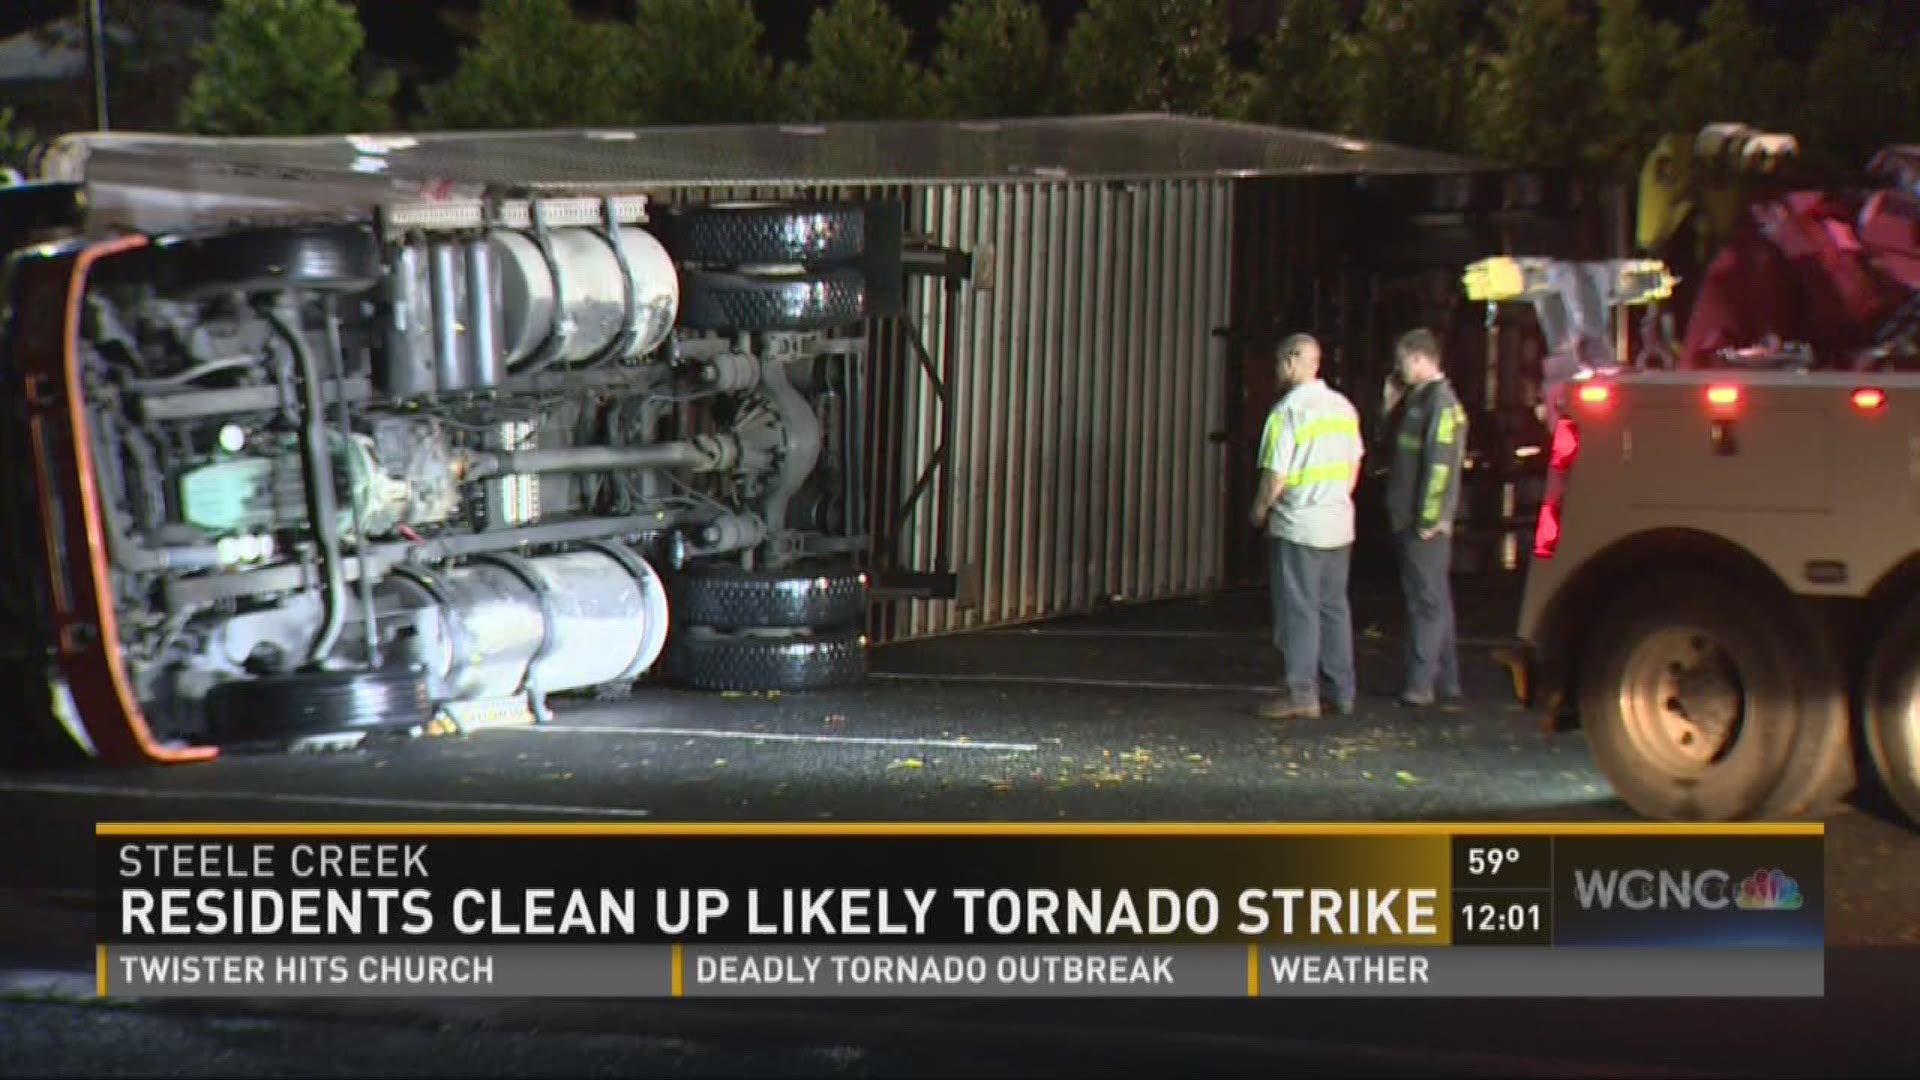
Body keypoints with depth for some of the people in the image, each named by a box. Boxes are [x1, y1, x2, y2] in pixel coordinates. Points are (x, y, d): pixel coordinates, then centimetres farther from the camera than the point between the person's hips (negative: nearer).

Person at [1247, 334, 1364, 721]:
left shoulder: (1289, 410, -14)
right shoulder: (1344, 407, 7)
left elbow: (1276, 475, -16)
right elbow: (1354, 466, 14)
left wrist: (1260, 508, 0)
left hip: (1298, 526, -7)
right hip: (1339, 523, 7)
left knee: (1299, 609, -3)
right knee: (1334, 606, 12)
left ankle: (1302, 693, -5)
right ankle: (1340, 691, 15)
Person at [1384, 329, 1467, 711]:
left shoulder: (1441, 403, -14)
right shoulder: (1416, 399, 17)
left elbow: (1440, 465, -19)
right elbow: (1394, 450, 23)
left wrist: (1428, 520, -21)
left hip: (1426, 524, -10)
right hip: (1409, 520, 10)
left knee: (1428, 600, -6)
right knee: (1433, 601, 12)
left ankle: (1421, 685, -5)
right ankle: (1446, 687, 16)